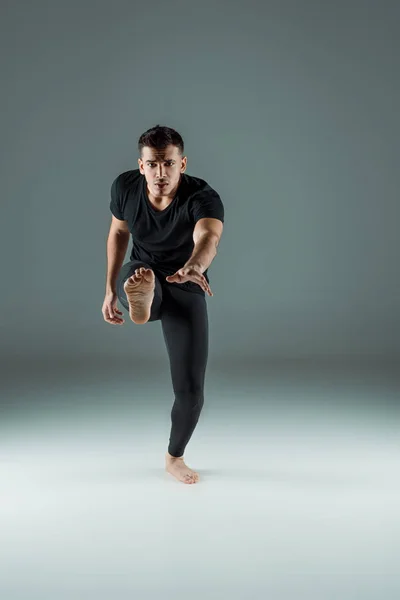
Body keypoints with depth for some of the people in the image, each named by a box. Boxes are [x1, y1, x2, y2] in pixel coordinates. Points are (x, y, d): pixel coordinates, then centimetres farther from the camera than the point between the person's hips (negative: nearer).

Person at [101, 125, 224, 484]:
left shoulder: (204, 198, -28)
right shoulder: (125, 187, -15)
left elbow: (208, 238, -51)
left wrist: (193, 268, -74)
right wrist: (110, 291, 6)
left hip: (185, 291, -2)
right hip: (141, 275, 2)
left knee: (190, 390, -3)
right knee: (139, 278, -38)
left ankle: (175, 457, 23)